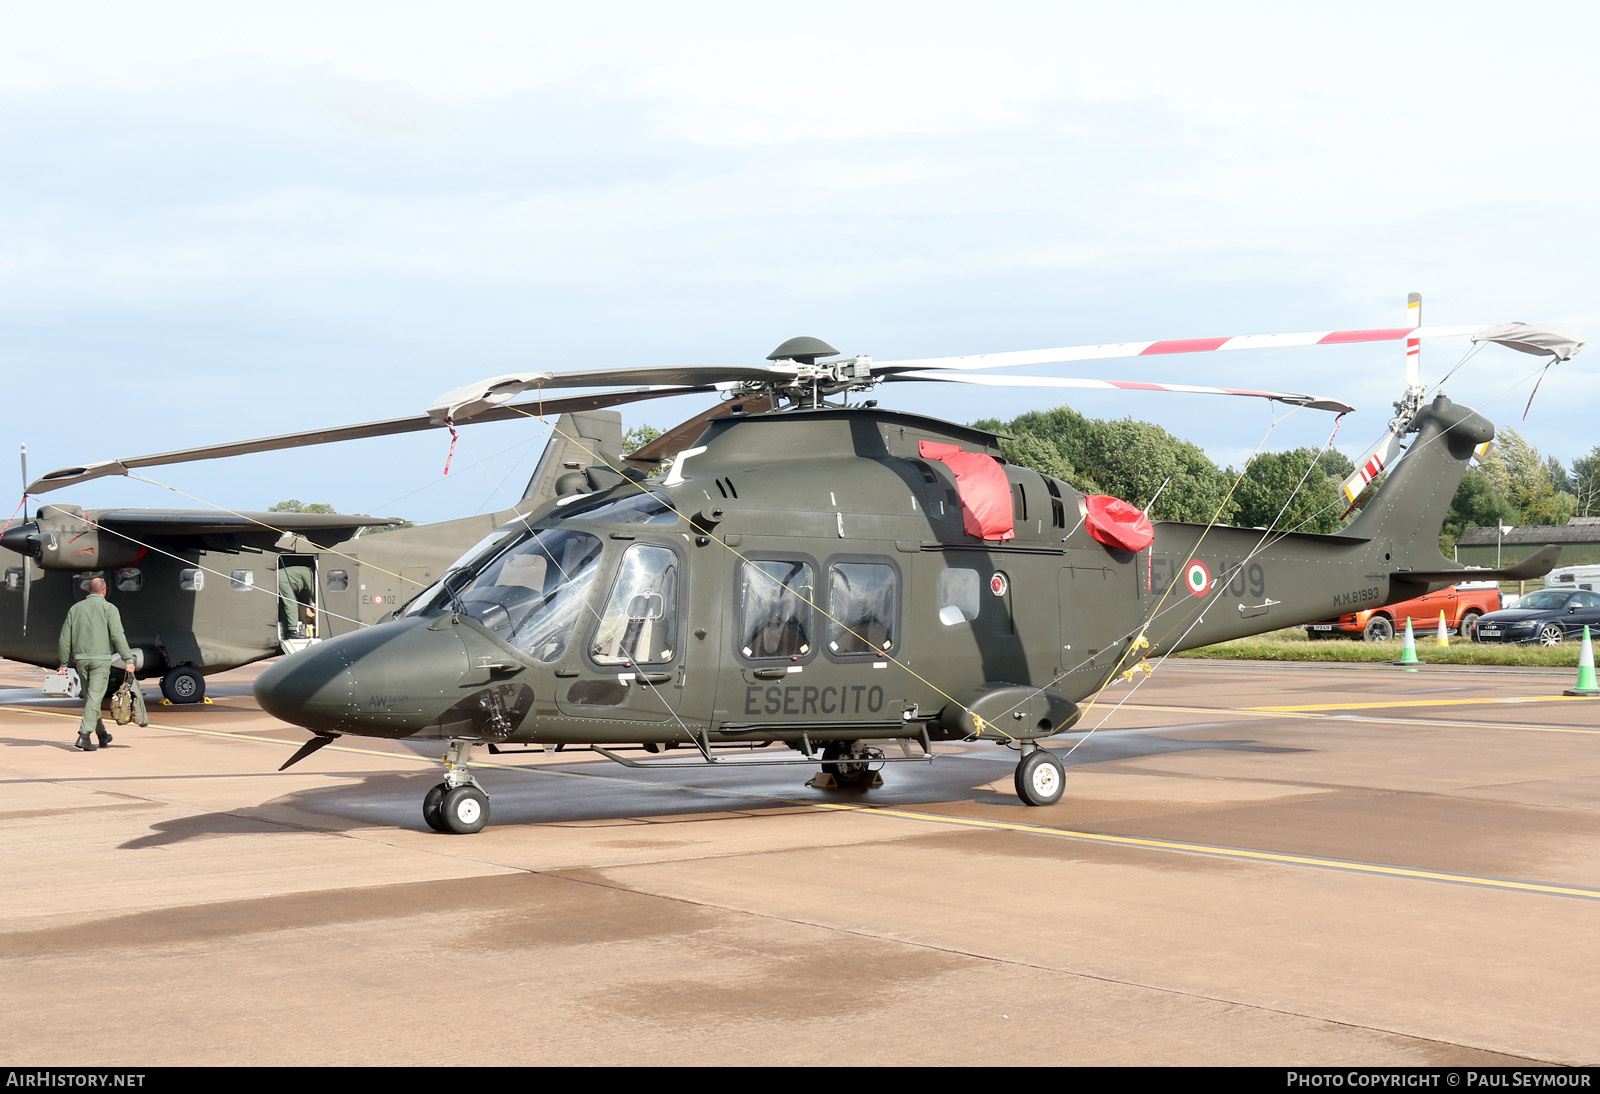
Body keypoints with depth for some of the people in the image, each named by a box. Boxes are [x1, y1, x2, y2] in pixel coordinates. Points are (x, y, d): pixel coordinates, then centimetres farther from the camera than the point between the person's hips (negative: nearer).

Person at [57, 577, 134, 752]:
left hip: (81, 658, 5)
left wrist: (64, 662, 15)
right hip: (100, 659, -5)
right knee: (94, 697, -8)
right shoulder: (109, 608, -3)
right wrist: (128, 659, -14)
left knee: (90, 696, 16)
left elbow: (65, 638, 9)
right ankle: (84, 735, -21)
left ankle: (102, 735, 27)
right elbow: (118, 635, -14)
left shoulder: (75, 608, 11)